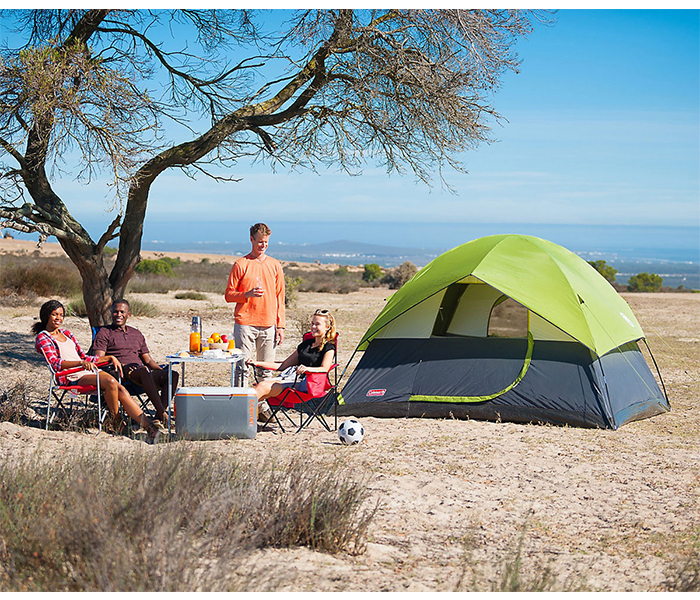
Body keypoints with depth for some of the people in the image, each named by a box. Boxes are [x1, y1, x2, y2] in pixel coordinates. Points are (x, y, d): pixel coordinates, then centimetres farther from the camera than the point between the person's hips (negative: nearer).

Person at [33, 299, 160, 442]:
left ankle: (148, 426, -27)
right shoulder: (42, 337, 1)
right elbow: (54, 363, -15)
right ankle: (117, 422, -13)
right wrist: (81, 363, -28)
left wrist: (110, 358, 16)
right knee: (110, 382, -30)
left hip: (88, 371, 7)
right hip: (71, 378, -7)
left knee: (120, 389, -18)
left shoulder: (66, 333, 24)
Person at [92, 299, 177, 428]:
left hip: (143, 371, 5)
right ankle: (162, 412, -47)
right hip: (122, 373, -5)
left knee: (173, 375, -24)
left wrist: (162, 371, 5)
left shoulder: (137, 334, 29)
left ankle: (159, 416, -37)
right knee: (144, 371, -40)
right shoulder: (104, 333, 13)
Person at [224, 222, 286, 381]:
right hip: (245, 324, -2)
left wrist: (280, 326, 7)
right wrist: (248, 294, -17)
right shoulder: (240, 264, 3)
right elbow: (228, 295, 2)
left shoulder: (275, 265, 12)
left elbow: (280, 298, 14)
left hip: (268, 326, 3)